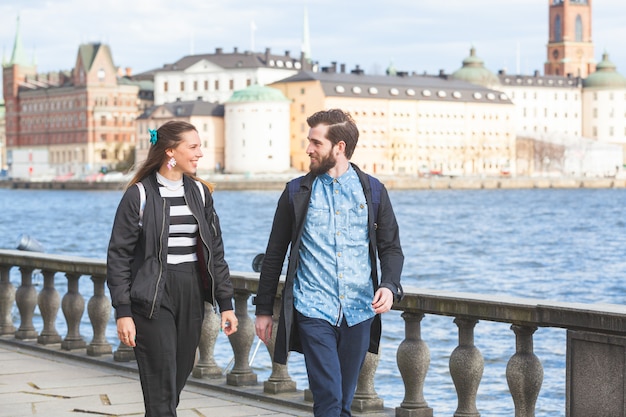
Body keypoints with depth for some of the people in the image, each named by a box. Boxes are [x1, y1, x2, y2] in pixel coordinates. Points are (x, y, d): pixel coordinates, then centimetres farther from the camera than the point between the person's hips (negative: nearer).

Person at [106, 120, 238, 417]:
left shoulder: (199, 192, 10)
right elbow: (119, 256, -6)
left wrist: (226, 303, 7)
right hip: (153, 298, -5)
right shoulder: (139, 195, -6)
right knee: (161, 391, -7)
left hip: (191, 296, 5)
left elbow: (215, 251, 12)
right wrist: (123, 312, -11)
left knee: (179, 378, 8)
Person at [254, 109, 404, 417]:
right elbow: (274, 255, 9)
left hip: (359, 312, 2)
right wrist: (264, 310, 8)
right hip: (313, 311, -2)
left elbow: (391, 247, 10)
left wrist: (389, 285, -11)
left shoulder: (373, 191, 6)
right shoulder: (298, 192, 4)